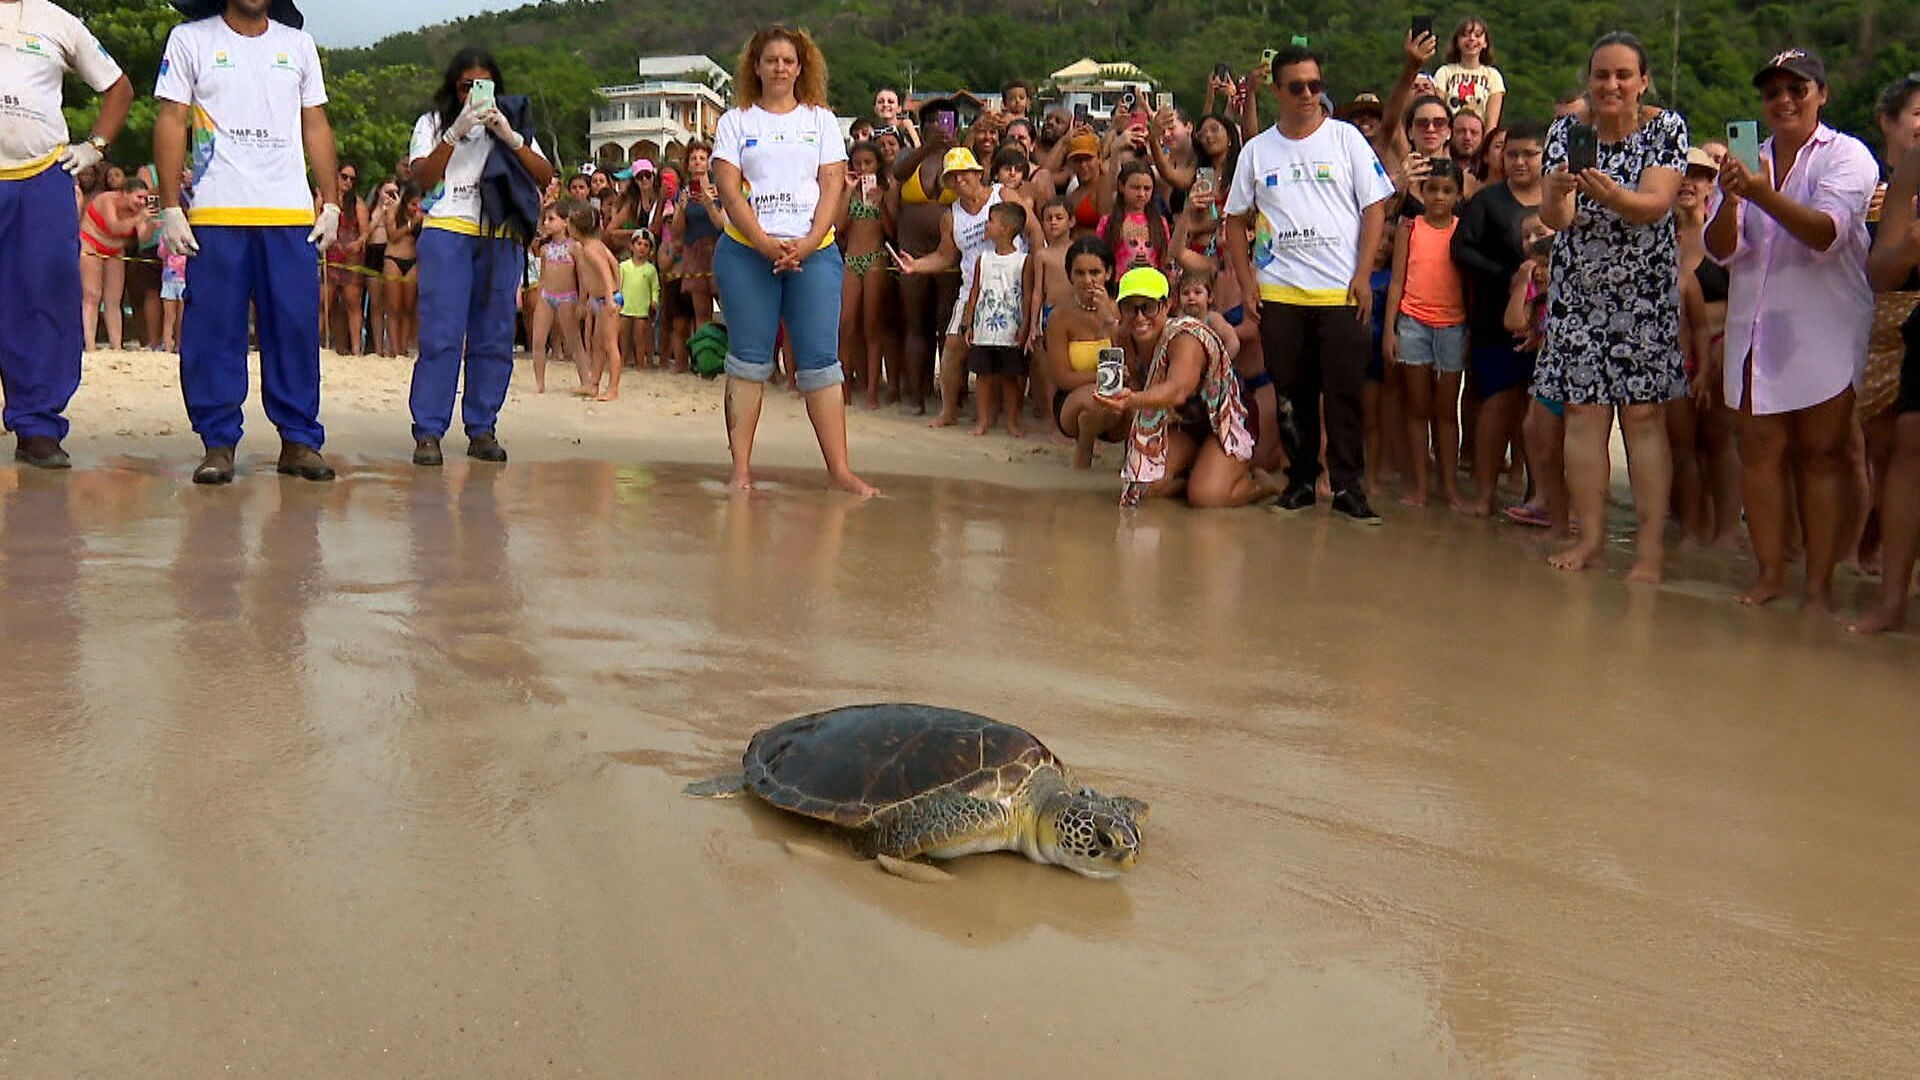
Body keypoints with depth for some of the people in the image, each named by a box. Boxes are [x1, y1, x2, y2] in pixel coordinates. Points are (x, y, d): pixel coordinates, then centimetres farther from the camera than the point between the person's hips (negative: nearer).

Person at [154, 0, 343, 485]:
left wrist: (331, 203, 7)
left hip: (291, 214, 2)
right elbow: (171, 123, 3)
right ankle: (218, 443, 4)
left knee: (297, 327, -1)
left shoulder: (298, 44, 15)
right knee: (213, 330, -2)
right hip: (215, 213, -2)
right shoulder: (191, 39, 7)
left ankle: (299, 439, 5)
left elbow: (316, 127, 15)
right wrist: (170, 207, -4)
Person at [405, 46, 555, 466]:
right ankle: (428, 433, -11)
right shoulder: (433, 123, 13)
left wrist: (510, 138, -7)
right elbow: (423, 178, -3)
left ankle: (482, 430, 7)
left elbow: (545, 177, 5)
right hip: (447, 231, -2)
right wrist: (456, 133, -12)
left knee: (494, 337, 1)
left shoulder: (512, 126, 18)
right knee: (441, 334, -11)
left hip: (501, 238, 3)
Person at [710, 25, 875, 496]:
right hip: (746, 251, 0)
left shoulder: (821, 120, 12)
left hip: (814, 251, 1)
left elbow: (832, 187, 3)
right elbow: (729, 191, -2)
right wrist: (766, 244, -15)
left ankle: (839, 469, -5)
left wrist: (808, 243, -12)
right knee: (748, 360, 0)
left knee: (820, 361, -4)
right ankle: (741, 468, 3)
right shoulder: (736, 121, 8)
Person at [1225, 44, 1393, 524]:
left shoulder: (1345, 138, 4)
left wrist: (1363, 276, -6)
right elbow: (1237, 221, 12)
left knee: (1345, 390, -3)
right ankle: (1300, 479, 17)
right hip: (1278, 292, 2)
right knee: (1292, 390, 6)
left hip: (1341, 291, -2)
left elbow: (1375, 208, 2)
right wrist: (1247, 284, 3)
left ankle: (1348, 484, 3)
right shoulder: (1257, 150, 9)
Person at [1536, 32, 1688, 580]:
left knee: (1644, 414, -4)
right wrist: (1557, 192, -32)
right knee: (1583, 412, 0)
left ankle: (1651, 545, -1)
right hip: (1579, 292, 2)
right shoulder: (1567, 131, 2)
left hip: (1645, 293, -2)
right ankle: (1590, 540, 7)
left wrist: (1610, 193, -38)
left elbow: (1655, 205, -18)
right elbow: (1554, 219, -8)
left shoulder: (1666, 129, -4)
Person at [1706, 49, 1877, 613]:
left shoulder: (1847, 156, -1)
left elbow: (1828, 234, -18)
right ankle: (1770, 573, 8)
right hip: (1756, 327, 4)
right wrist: (1730, 198, -16)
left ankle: (1819, 584, 1)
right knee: (1760, 450, 1)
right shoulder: (1748, 161, 13)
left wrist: (1765, 195, -32)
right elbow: (1722, 250, 3)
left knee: (1821, 454, -1)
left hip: (1826, 329, -4)